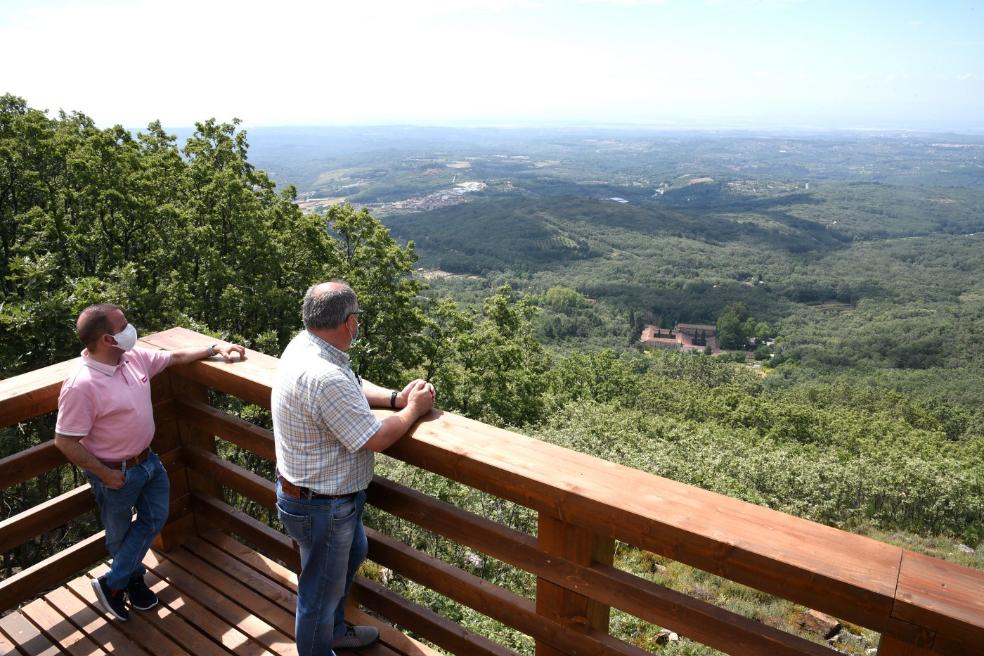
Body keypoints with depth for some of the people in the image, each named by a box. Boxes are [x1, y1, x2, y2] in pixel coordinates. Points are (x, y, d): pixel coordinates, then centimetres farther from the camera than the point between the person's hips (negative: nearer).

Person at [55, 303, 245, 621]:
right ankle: (133, 579, 42)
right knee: (120, 534, 17)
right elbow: (65, 441, -24)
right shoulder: (81, 386, -30)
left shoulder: (134, 357, -8)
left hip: (147, 459, 7)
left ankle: (112, 582, 32)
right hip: (116, 473, -7)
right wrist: (105, 474, -17)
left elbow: (176, 356, 8)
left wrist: (215, 347, 4)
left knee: (155, 519, 16)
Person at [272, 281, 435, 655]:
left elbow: (352, 387, 9)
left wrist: (395, 397, -5)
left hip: (313, 491, 10)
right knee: (322, 588, 15)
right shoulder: (325, 378, -36)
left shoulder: (302, 344, -6)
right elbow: (376, 440, -27)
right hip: (321, 508, -10)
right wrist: (414, 409, -11)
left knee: (353, 553, 31)